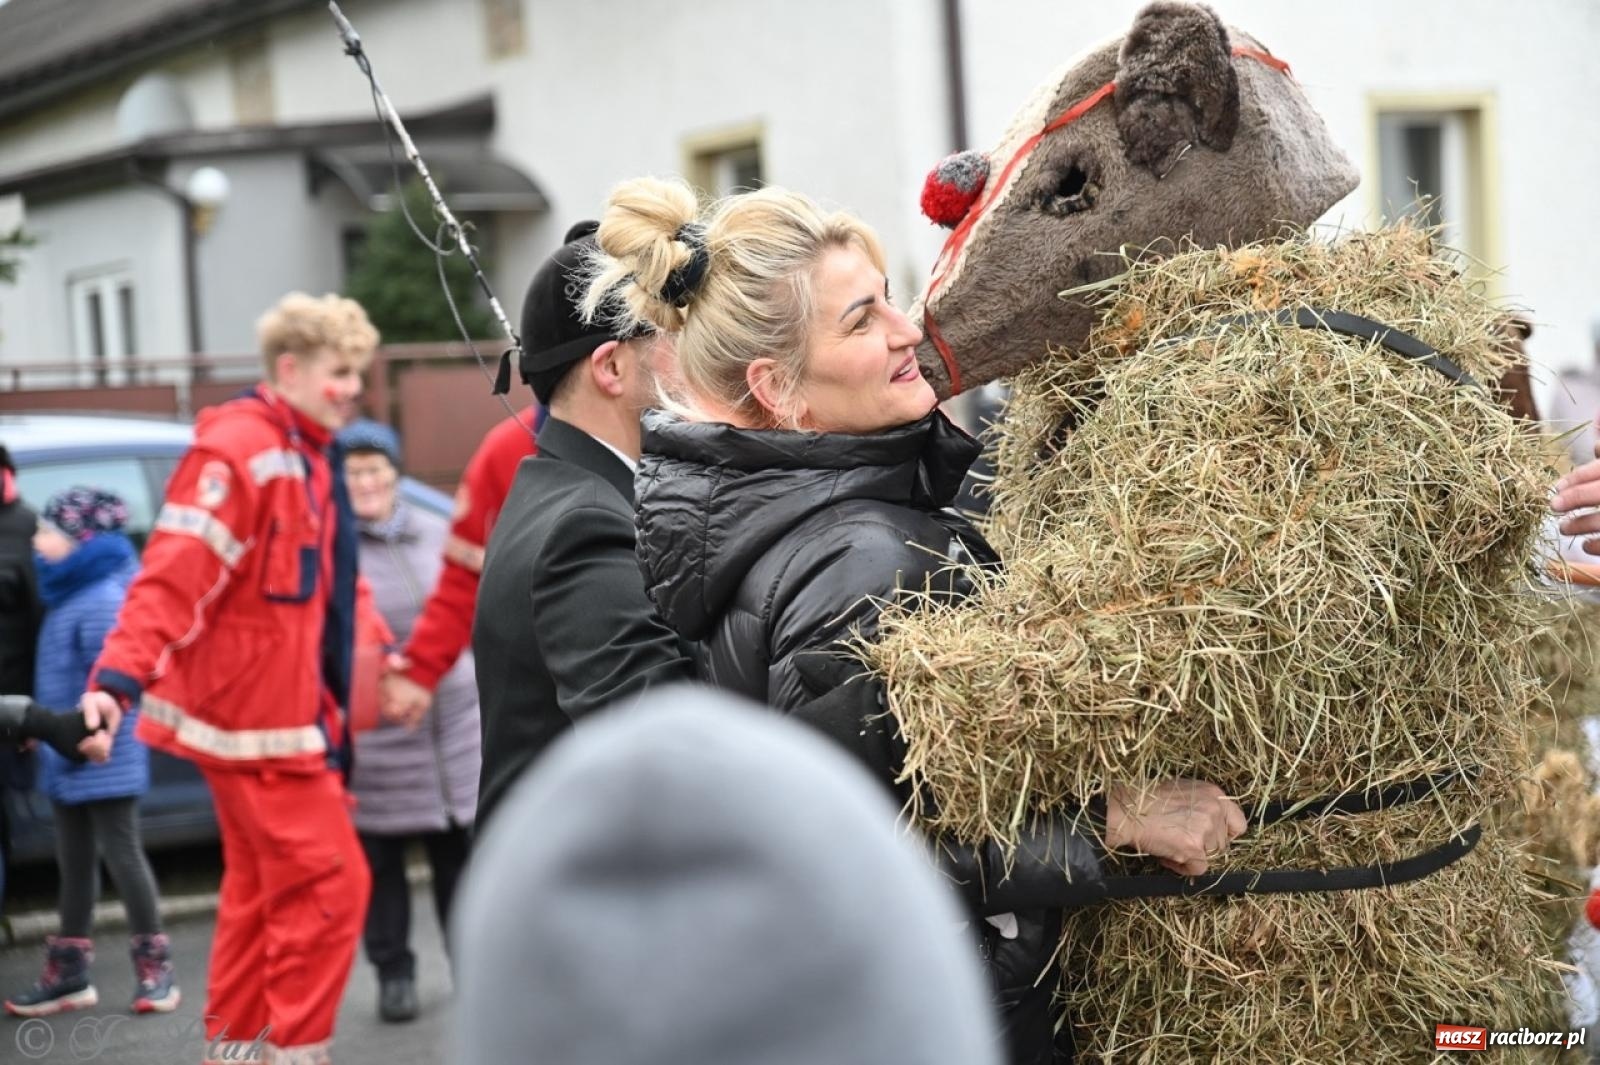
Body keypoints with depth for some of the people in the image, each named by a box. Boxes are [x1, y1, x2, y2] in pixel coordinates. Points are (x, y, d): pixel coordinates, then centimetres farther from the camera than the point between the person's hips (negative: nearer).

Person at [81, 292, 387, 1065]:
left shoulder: (310, 456, 12)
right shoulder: (238, 453, -18)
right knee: (327, 883, -8)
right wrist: (118, 678, -35)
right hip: (254, 714, -10)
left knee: (262, 890, 16)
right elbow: (174, 575, -27)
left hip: (293, 712, 10)